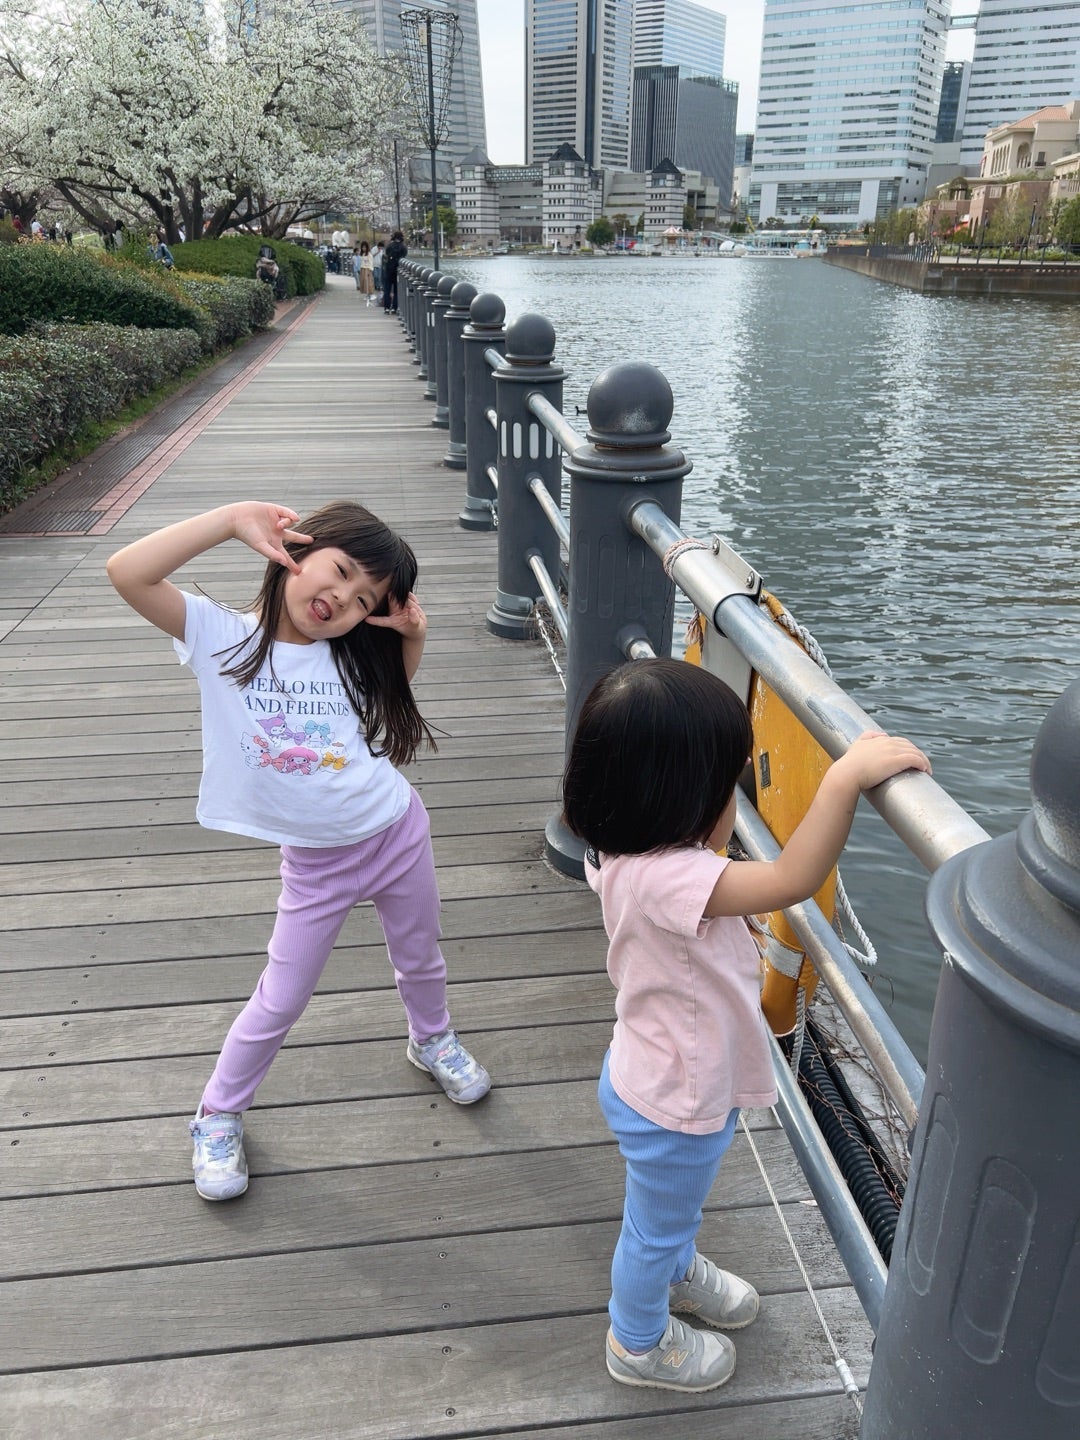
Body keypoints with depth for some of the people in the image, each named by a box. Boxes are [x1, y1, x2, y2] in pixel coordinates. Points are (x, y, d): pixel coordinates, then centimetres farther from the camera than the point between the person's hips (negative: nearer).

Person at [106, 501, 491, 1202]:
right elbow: (127, 571, -27)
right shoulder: (218, 634, -14)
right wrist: (233, 517, -28)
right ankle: (219, 1115, 36)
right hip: (314, 862, -3)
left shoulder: (346, 658, -5)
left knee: (421, 963, 24)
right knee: (279, 1001, 11)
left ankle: (433, 1040, 55)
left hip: (398, 832, 3)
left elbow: (396, 692, 16)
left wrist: (412, 635, -3)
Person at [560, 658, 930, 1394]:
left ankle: (677, 1269, 66)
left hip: (674, 1083, 8)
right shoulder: (662, 878, -43)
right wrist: (844, 779, -48)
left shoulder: (639, 854, -13)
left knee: (676, 1210, 37)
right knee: (655, 1227, 22)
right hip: (673, 1108, -8)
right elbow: (793, 881, -49)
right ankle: (639, 1343, 51)